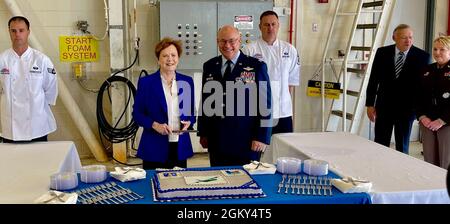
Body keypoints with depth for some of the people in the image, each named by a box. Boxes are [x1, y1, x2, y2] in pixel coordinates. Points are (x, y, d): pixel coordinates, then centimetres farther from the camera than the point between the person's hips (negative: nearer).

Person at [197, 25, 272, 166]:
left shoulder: (257, 67, -3)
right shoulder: (209, 66, 10)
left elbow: (265, 103, -5)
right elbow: (205, 100, 15)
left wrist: (262, 137, -9)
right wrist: (203, 133, 12)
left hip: (246, 141, -3)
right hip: (216, 141, 4)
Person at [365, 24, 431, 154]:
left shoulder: (422, 57, -6)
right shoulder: (382, 53, -1)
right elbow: (373, 80, 3)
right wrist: (370, 104, 1)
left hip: (406, 108, -1)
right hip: (384, 106, 1)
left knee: (402, 147, 8)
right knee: (380, 145, 7)